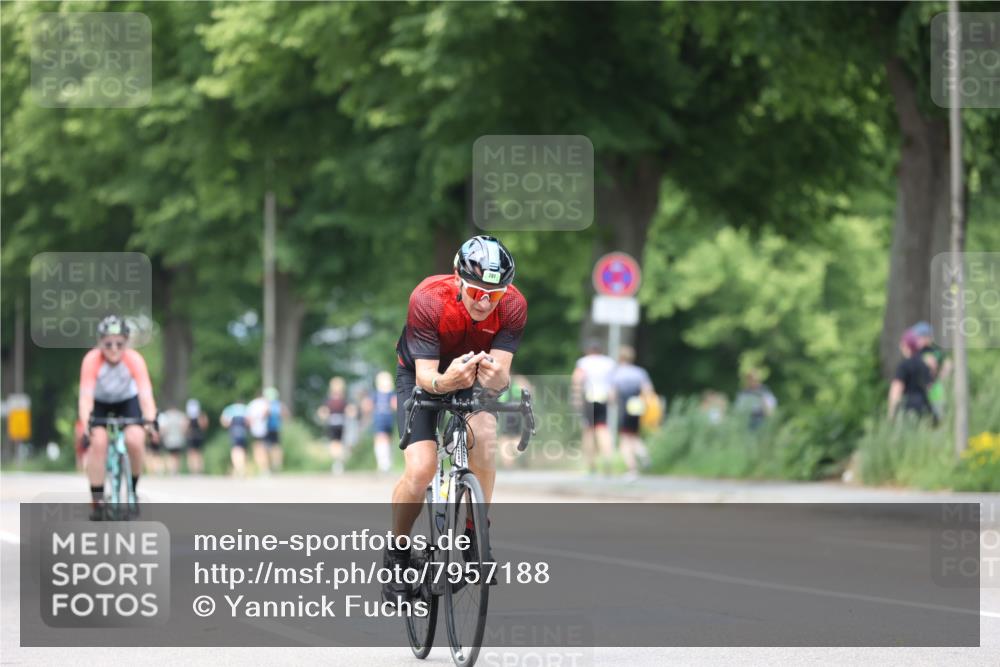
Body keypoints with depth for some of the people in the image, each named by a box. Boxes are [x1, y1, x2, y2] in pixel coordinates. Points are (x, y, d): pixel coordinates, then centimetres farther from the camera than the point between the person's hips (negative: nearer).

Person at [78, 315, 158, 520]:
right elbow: (86, 396, -35)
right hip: (99, 403, 0)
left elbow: (145, 394, -36)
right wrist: (85, 425, -50)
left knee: (135, 440, -25)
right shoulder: (92, 360, -30)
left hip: (127, 401, 0)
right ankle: (97, 499, -15)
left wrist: (150, 422, -51)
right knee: (98, 441, -25)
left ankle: (133, 488, 0)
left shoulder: (134, 360, -28)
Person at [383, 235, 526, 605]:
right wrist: (444, 381, -56)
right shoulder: (428, 300, -34)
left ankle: (474, 533, -13)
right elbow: (425, 375, -33)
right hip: (422, 376, -2)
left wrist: (497, 377, -53)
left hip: (475, 379, 2)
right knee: (420, 471, -20)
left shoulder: (513, 306, -27)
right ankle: (397, 554, 5)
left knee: (484, 435, -30)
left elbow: (502, 376, -29)